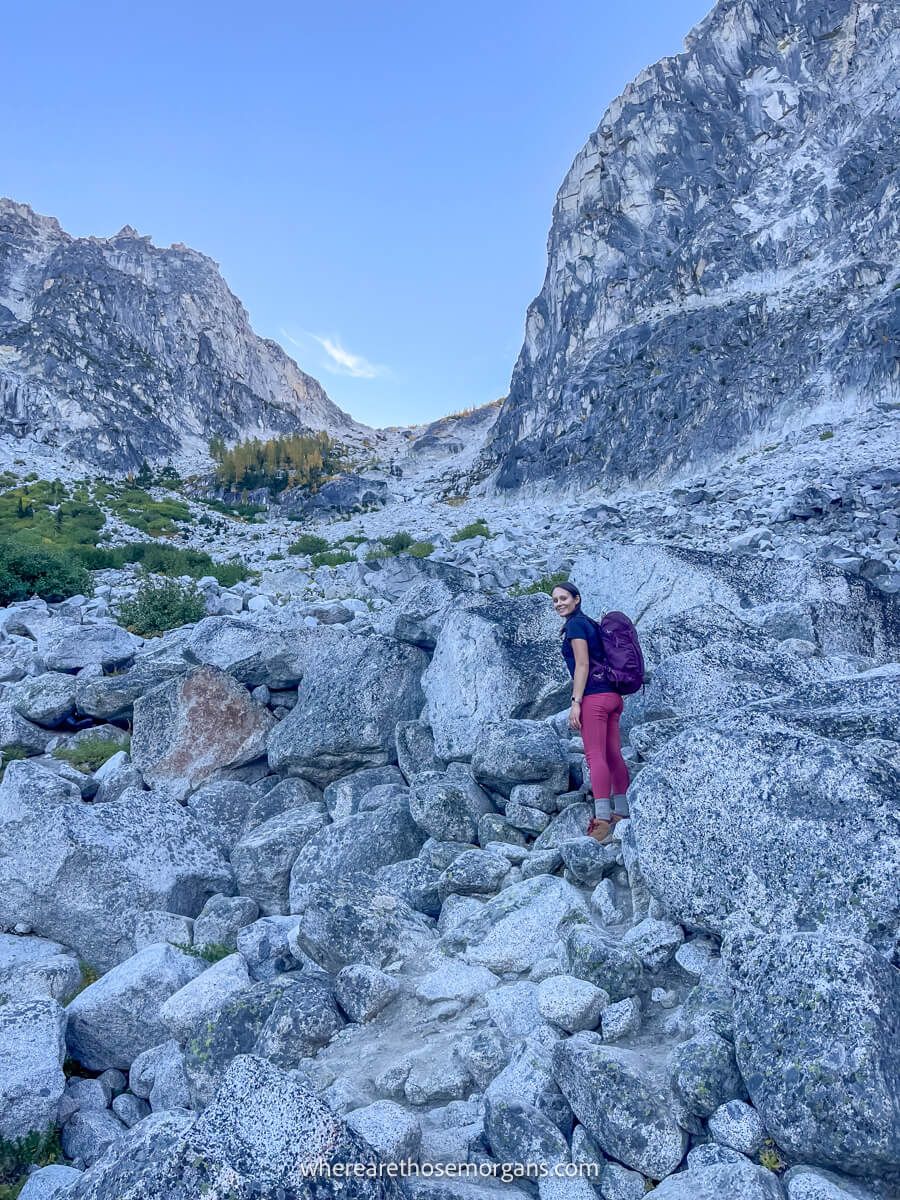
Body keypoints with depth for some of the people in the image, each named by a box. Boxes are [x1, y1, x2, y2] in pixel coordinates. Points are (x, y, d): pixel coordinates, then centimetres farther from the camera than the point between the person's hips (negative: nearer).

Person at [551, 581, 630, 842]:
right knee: (614, 755, 9)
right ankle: (622, 812, 12)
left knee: (596, 756, -11)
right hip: (612, 695, 9)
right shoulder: (589, 623, 21)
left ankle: (603, 820, -14)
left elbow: (582, 665, -13)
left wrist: (575, 702, -15)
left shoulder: (575, 624, -5)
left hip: (594, 696, -9)